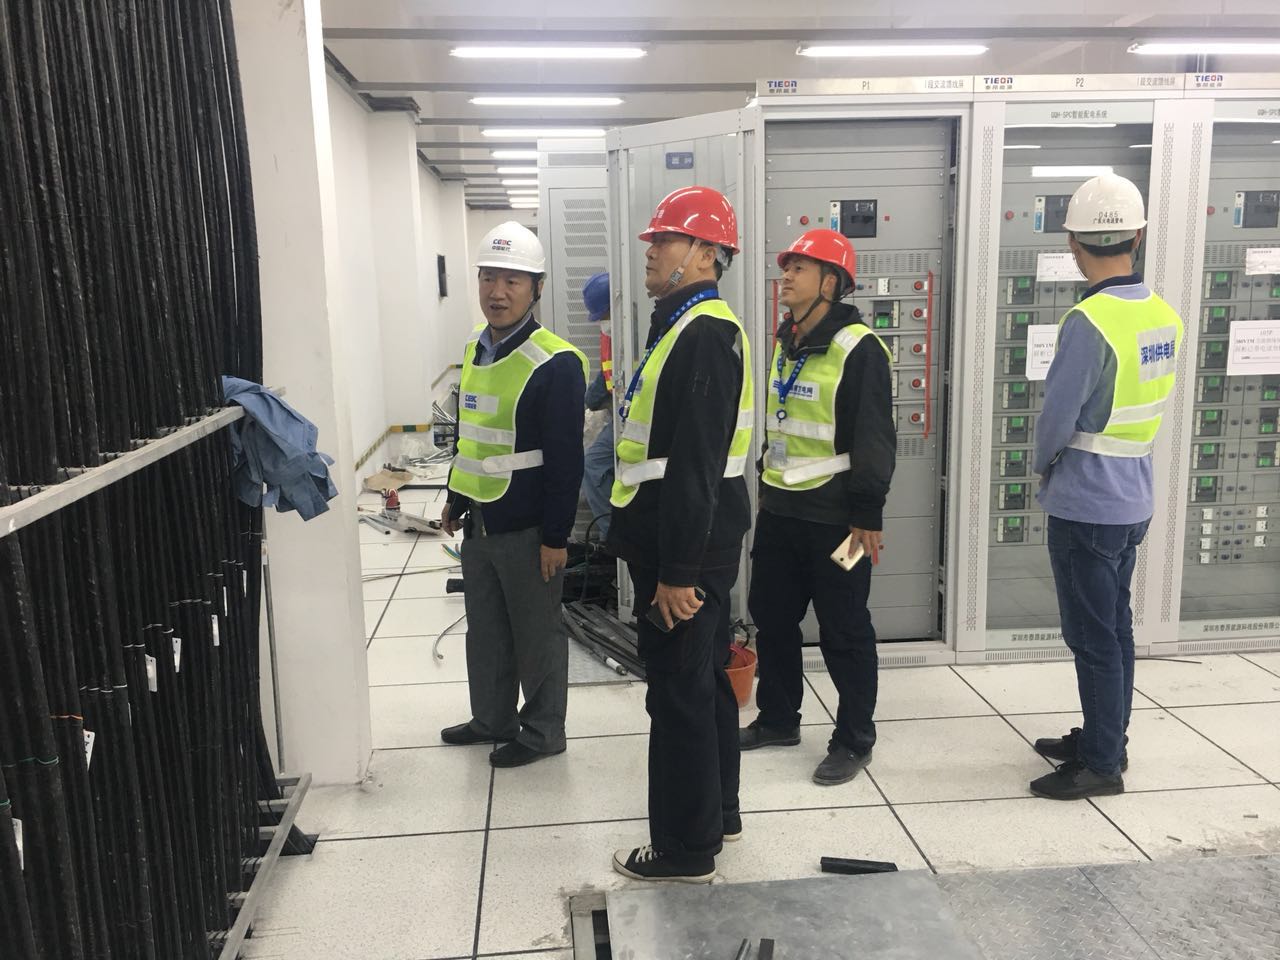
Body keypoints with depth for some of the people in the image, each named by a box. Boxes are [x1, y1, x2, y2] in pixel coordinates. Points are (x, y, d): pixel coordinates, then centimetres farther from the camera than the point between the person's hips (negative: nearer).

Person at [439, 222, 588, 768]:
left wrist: (556, 537, -18)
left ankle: (543, 732, 25)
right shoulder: (475, 348, 7)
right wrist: (456, 499, 21)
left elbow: (565, 460, -18)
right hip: (479, 523, 8)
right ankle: (492, 719, 38)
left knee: (537, 635, 8)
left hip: (527, 528, -8)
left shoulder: (555, 363, -18)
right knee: (486, 631, 20)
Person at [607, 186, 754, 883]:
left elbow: (697, 466, -24)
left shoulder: (702, 335, -18)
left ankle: (685, 850, 14)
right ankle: (716, 812, 36)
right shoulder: (688, 326, 16)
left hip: (687, 551, -11)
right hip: (686, 548, 11)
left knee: (679, 694, 0)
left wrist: (678, 572, -24)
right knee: (703, 680, 20)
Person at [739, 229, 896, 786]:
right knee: (772, 619, 16)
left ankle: (855, 740, 19)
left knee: (844, 633, 4)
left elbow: (875, 438, -16)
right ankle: (778, 720, 33)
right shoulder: (786, 344, 12)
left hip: (833, 517, -8)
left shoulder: (858, 348, -14)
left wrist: (867, 515, -17)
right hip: (778, 511, 8)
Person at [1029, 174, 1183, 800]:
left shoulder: (1088, 322, -21)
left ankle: (1102, 764, 14)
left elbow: (1057, 417, -19)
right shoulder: (1163, 317, 4)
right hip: (1132, 501, 8)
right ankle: (1105, 739, 31)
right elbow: (1145, 409, 12)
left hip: (1085, 506, -8)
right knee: (1114, 628, 18)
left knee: (1093, 637, 2)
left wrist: (1043, 468, 1)